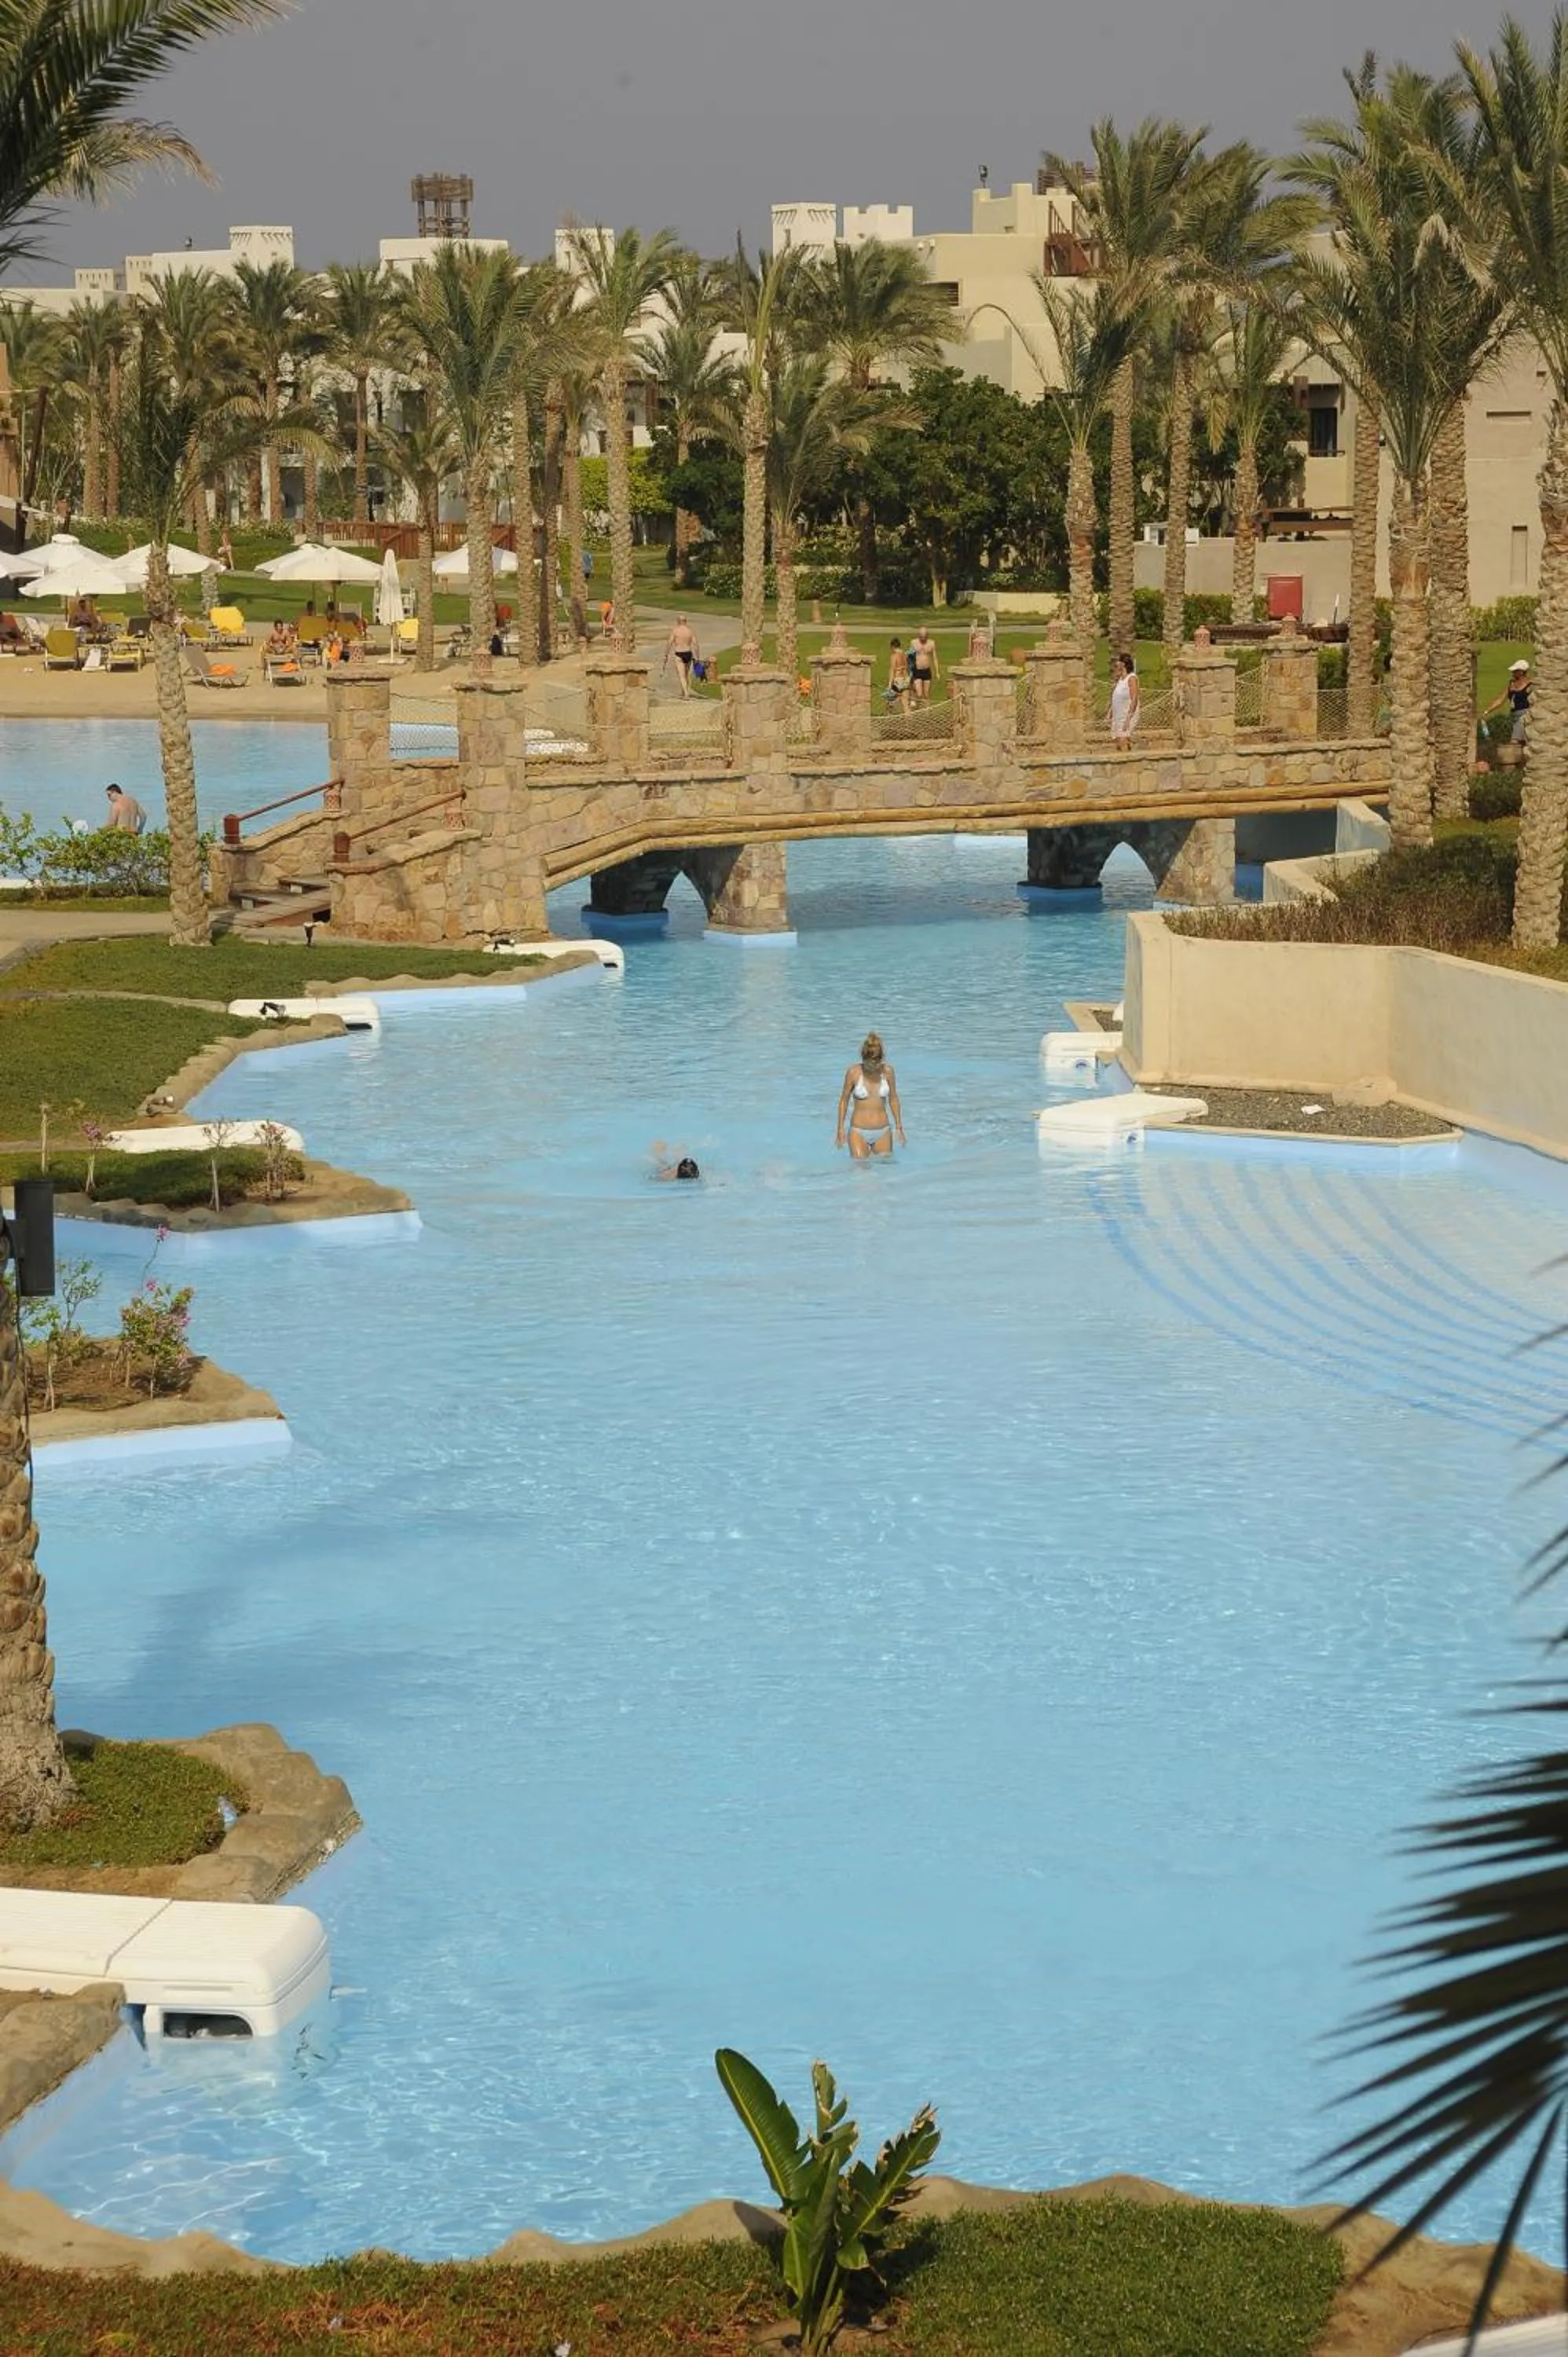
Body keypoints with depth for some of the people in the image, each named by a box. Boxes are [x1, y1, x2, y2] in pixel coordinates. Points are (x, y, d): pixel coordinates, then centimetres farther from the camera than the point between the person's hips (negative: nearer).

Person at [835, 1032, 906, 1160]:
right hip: (859, 1132, -2)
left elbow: (893, 1099, 8)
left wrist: (899, 1128, 10)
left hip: (883, 1131, 2)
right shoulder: (854, 1072, -10)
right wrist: (840, 1129, 1)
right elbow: (844, 1100, 0)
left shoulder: (888, 1071, -5)